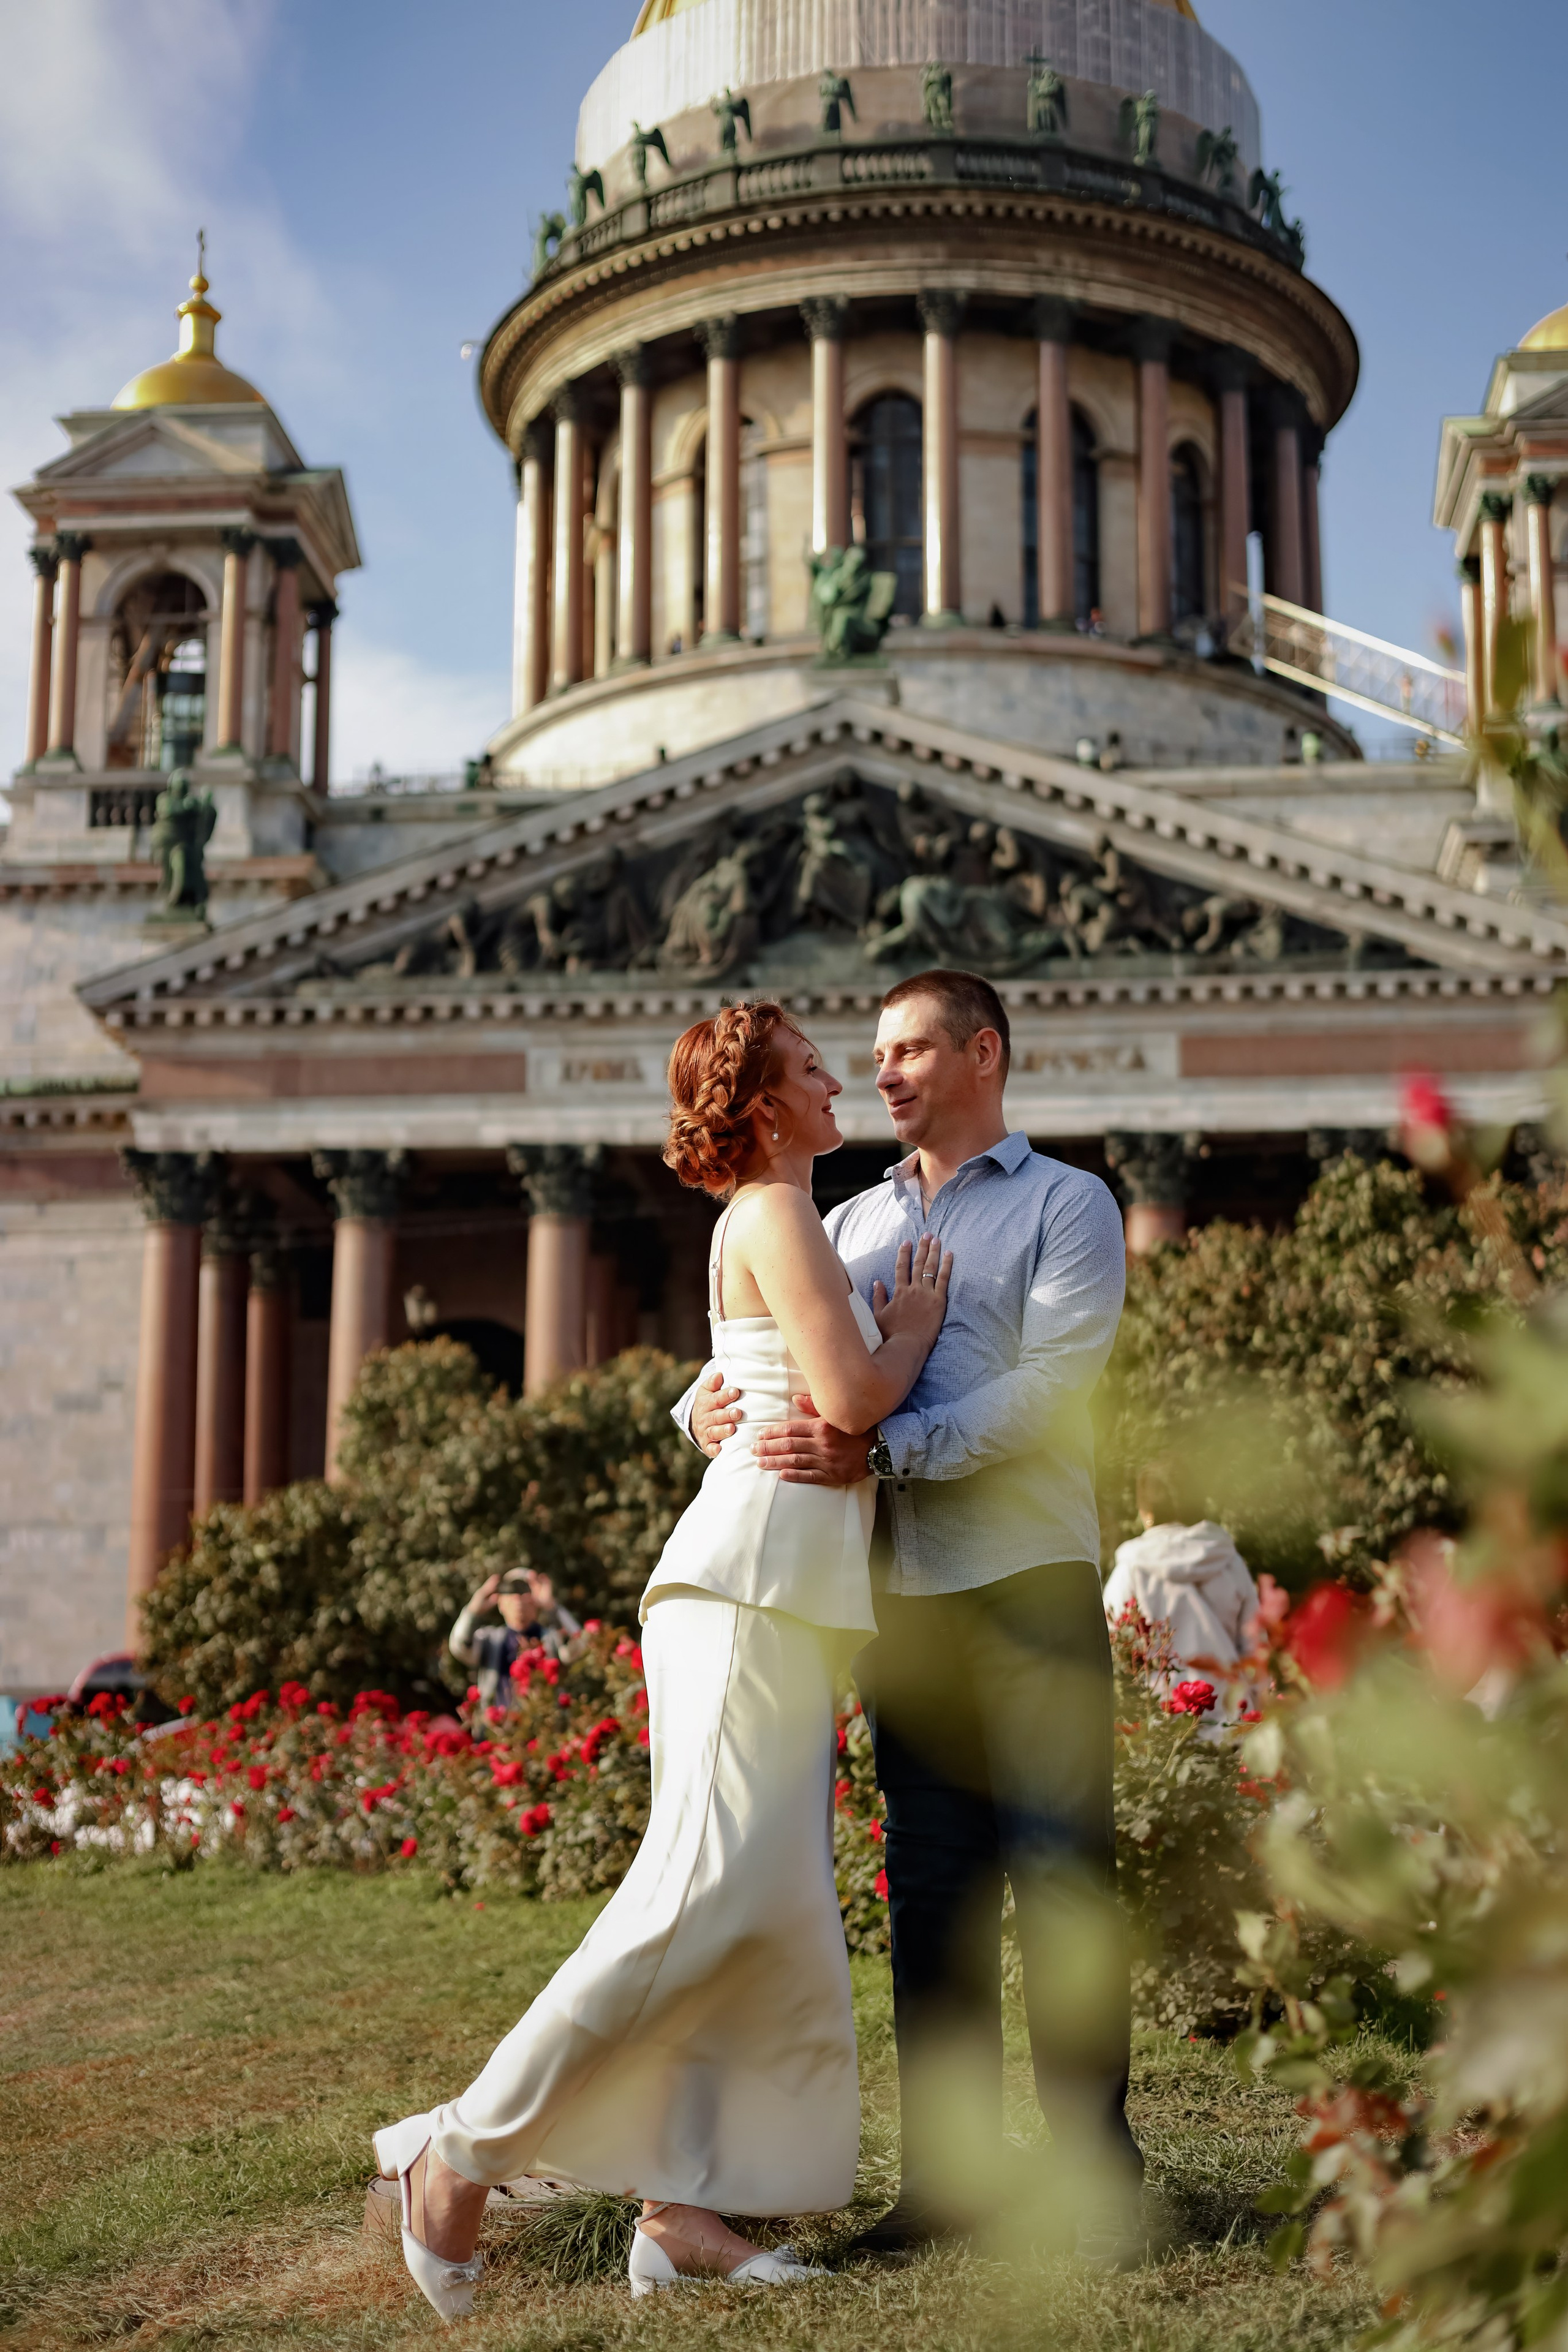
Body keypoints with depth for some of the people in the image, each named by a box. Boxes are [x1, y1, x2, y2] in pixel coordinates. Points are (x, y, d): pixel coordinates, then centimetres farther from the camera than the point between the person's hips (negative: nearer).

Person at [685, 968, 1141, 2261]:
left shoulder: (1067, 1205, 3)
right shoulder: (852, 1223, 18)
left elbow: (1048, 1387, -11)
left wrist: (880, 1449, -23)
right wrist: (708, 1404, -11)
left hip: (1030, 1583, -4)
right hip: (902, 1592, 4)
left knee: (1062, 1876, -3)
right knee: (931, 1886, 6)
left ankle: (1099, 2168, 5)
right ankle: (946, 2168, 13)